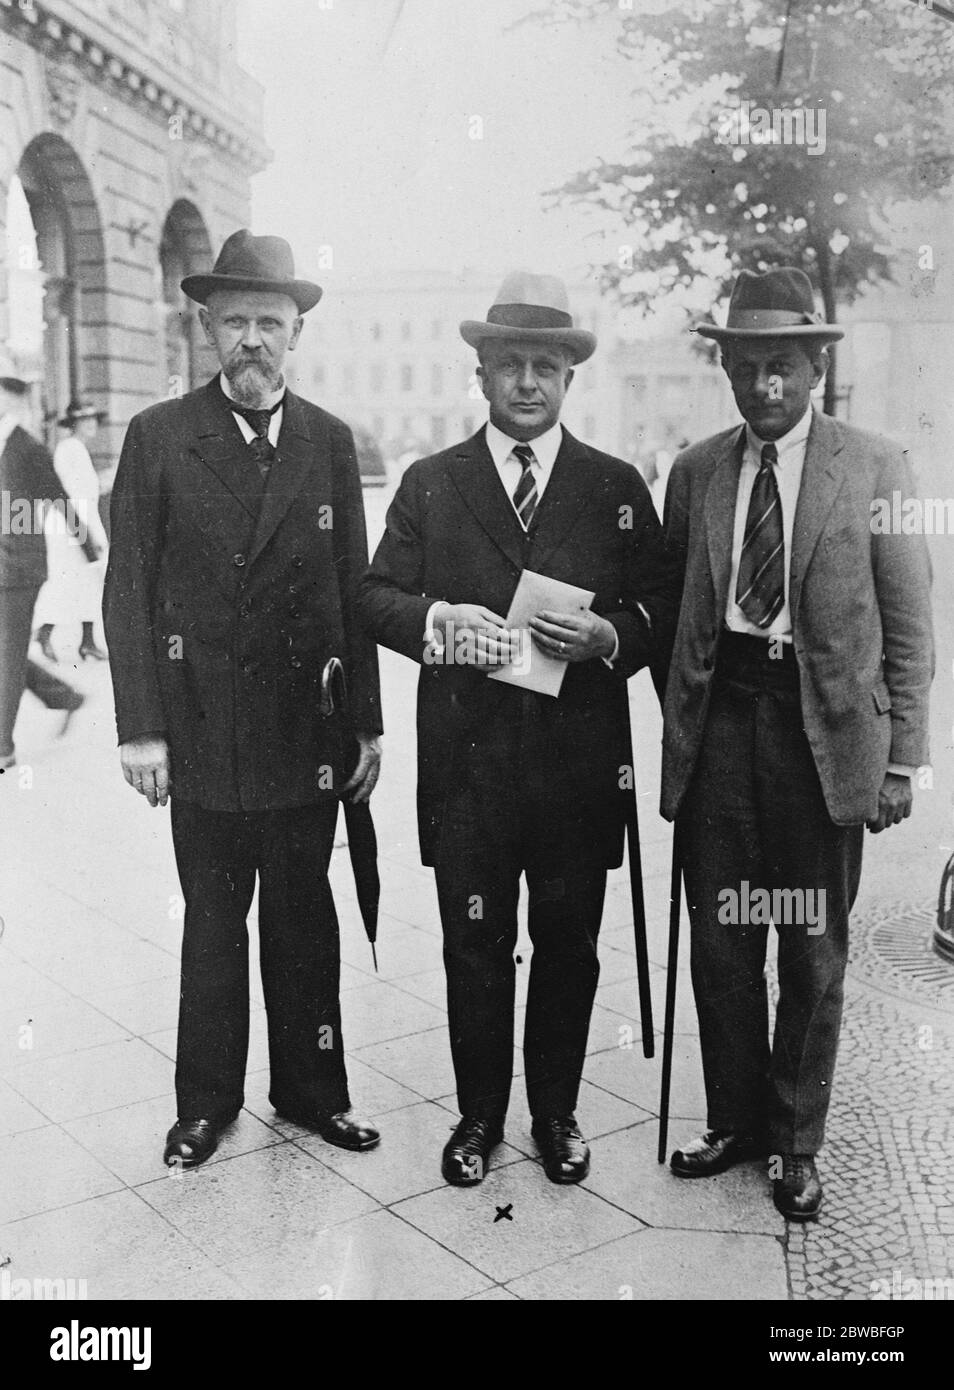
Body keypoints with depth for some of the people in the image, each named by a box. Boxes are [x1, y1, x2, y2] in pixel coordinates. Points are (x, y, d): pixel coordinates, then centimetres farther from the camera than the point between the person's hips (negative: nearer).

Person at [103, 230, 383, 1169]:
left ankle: (311, 1088, 29)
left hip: (307, 731, 2)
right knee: (212, 923, 10)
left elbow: (353, 589, 6)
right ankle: (206, 1101, 26)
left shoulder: (328, 442, 5)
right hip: (201, 732, -1)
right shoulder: (158, 437, -1)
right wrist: (140, 726, -9)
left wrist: (367, 723, 3)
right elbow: (128, 592, -3)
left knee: (302, 918, 12)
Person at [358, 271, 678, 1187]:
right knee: (474, 947, 9)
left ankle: (556, 1113, 30)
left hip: (579, 762, 1)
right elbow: (376, 597, 4)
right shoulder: (429, 484, 8)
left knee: (567, 947, 11)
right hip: (465, 760, 0)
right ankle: (479, 1117, 27)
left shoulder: (617, 488, 7)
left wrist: (606, 636, -15)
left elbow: (660, 612, 5)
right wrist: (436, 619, -17)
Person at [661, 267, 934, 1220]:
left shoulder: (874, 470, -1)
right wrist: (680, 718, 3)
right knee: (719, 940, 9)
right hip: (719, 725, 3)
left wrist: (900, 759, -4)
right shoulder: (694, 473, 8)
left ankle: (795, 1141, 26)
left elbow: (907, 629, -1)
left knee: (813, 948, 8)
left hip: (824, 730, -2)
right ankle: (734, 1120, 29)